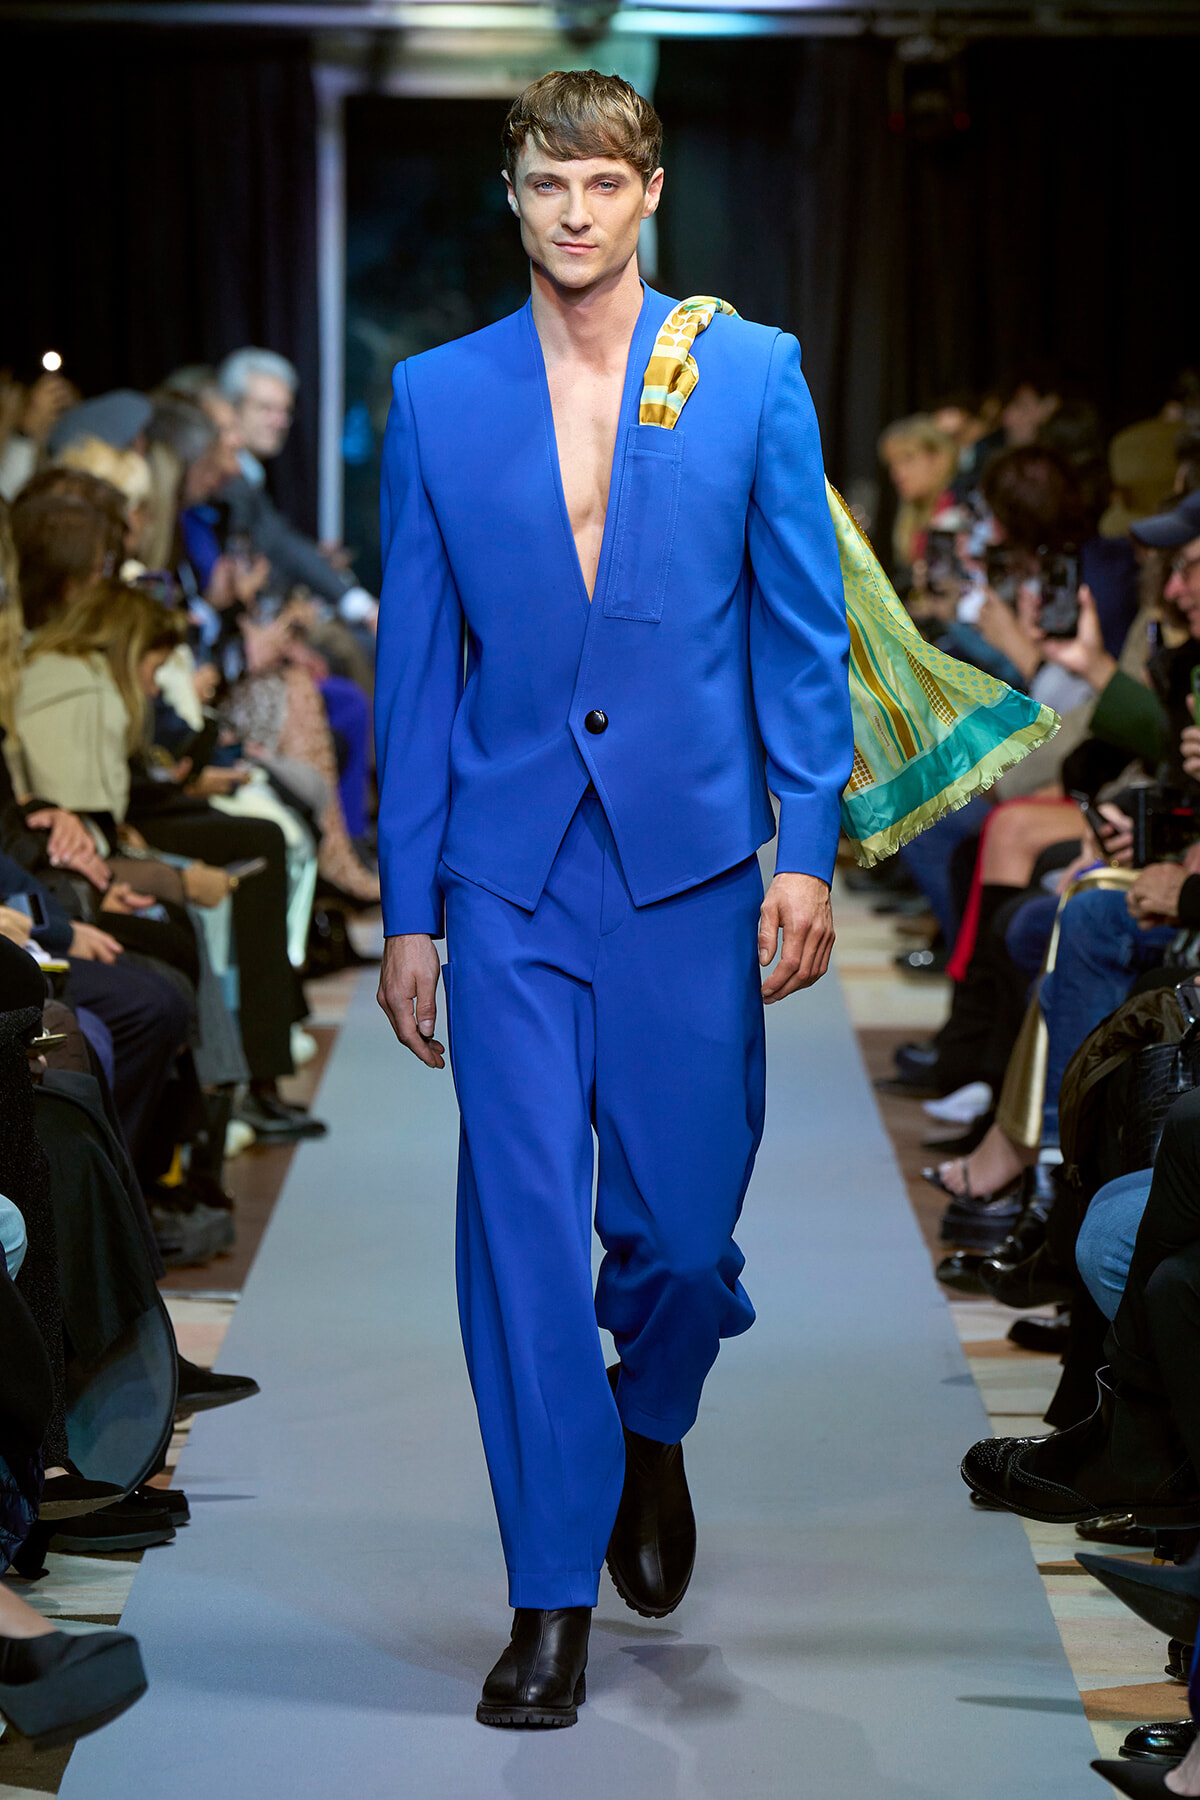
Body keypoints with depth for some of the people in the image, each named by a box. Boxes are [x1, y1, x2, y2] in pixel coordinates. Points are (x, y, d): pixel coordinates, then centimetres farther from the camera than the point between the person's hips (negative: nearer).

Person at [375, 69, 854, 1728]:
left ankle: (651, 1429, 40)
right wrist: (407, 908, 5)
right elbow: (415, 661, 7)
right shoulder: (438, 397, 5)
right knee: (523, 1225, -2)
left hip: (690, 861, 0)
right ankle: (552, 1598, 9)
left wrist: (808, 849, -4)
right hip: (509, 875, 0)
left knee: (683, 1215, 6)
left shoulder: (750, 374, 3)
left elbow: (804, 628, 4)